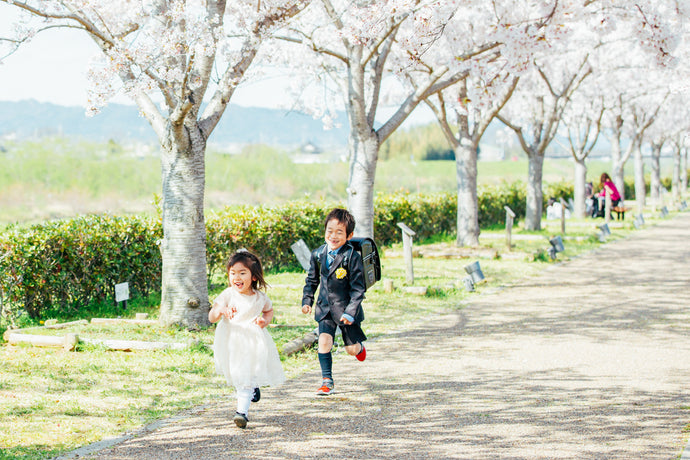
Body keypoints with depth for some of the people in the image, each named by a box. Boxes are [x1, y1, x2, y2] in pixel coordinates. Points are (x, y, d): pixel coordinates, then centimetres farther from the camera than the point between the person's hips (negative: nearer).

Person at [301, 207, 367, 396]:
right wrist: (307, 300, 3)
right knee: (324, 341, -13)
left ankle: (359, 346, 46)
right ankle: (327, 380, 0)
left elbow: (358, 288, -14)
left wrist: (350, 312, -20)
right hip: (325, 308, 3)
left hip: (345, 308, -3)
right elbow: (312, 280, 13)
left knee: (351, 349, 8)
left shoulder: (352, 257, -17)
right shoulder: (318, 254, -3)